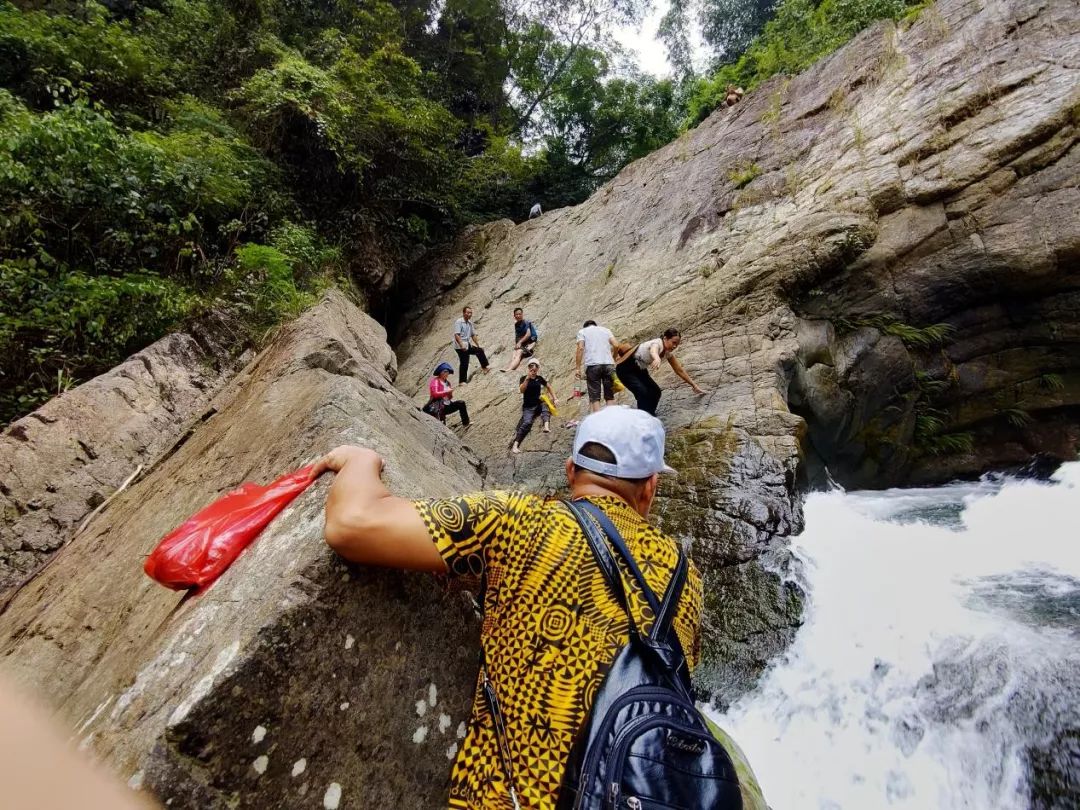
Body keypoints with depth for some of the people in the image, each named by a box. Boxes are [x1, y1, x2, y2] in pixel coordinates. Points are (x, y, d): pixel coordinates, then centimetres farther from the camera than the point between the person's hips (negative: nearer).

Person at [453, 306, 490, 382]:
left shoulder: (470, 323, 13)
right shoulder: (458, 322, -10)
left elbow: (473, 335, 20)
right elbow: (456, 335, -18)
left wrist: (478, 345, 16)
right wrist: (461, 345, -28)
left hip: (468, 345, 8)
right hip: (460, 347, -8)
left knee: (480, 351, 3)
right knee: (464, 364, -5)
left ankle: (484, 367, 16)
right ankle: (463, 381, 3)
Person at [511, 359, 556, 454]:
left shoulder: (539, 378, 7)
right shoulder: (524, 378, -1)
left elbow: (549, 387, 21)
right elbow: (521, 390, -18)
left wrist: (555, 398, 12)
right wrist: (528, 378, -24)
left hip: (538, 404, 3)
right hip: (528, 407, -3)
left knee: (545, 406, -32)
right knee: (527, 423, -25)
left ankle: (546, 426, -54)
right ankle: (515, 445, -28)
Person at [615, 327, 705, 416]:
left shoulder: (668, 353, -5)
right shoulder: (657, 343, -29)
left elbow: (679, 370, 5)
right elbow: (653, 351, -56)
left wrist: (694, 385, 6)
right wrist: (657, 359, -80)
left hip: (639, 370, 9)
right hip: (625, 369, -9)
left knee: (655, 391, 1)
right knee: (643, 393, -22)